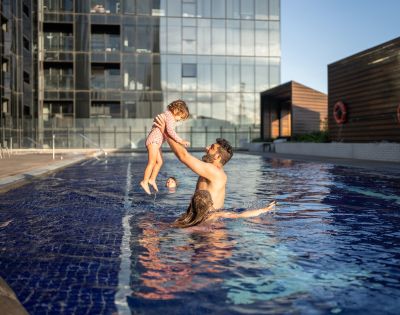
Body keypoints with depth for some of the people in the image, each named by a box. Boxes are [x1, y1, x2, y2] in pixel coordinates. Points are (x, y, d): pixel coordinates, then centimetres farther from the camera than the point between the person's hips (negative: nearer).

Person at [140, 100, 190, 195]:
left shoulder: (167, 115, 17)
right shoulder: (169, 116, -15)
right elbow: (170, 131, -29)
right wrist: (181, 141, -31)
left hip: (156, 142, 10)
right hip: (153, 141, -10)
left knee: (159, 162, 13)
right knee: (152, 163, -7)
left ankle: (152, 179, 20)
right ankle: (145, 182, -2)